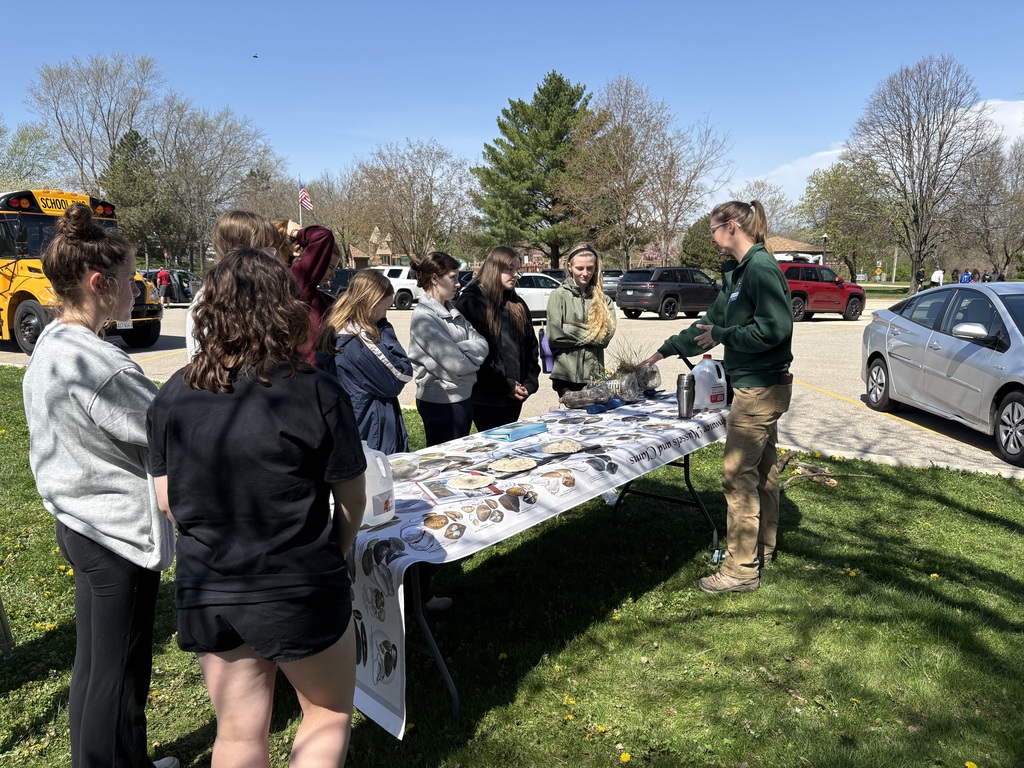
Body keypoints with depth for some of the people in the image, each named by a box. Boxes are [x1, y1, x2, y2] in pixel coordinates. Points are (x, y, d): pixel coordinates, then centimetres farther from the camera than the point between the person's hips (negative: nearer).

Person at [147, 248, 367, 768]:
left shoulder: (173, 396, -5)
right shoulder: (316, 393, -18)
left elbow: (167, 499, 3)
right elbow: (352, 500, -9)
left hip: (205, 592, 5)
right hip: (298, 593, -4)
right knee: (329, 714, 21)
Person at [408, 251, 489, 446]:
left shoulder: (452, 311, 8)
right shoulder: (423, 317, -17)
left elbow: (482, 344, 1)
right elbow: (456, 364, -21)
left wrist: (460, 348, -17)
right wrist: (473, 355, -1)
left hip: (462, 398, 8)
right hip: (441, 402, -8)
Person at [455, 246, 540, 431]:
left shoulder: (517, 304, 14)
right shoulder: (470, 302, -8)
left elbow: (531, 346, 16)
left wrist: (530, 382, 2)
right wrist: (505, 385, -14)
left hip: (515, 395, 7)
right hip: (486, 396, -7)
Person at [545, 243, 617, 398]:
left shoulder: (603, 299, 11)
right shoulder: (558, 296, 1)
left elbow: (607, 333, -1)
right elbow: (554, 335, -9)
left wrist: (576, 333, -7)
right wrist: (592, 333, -4)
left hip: (595, 374, 3)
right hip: (566, 375, -3)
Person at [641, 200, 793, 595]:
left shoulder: (761, 267, -18)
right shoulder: (738, 271, 13)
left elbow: (775, 328, -26)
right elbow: (712, 321, 20)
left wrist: (723, 336, -14)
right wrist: (665, 351, 22)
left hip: (760, 389, -10)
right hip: (757, 387, 10)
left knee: (738, 475, -5)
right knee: (762, 470, 18)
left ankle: (742, 570, 6)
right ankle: (762, 549, 33)